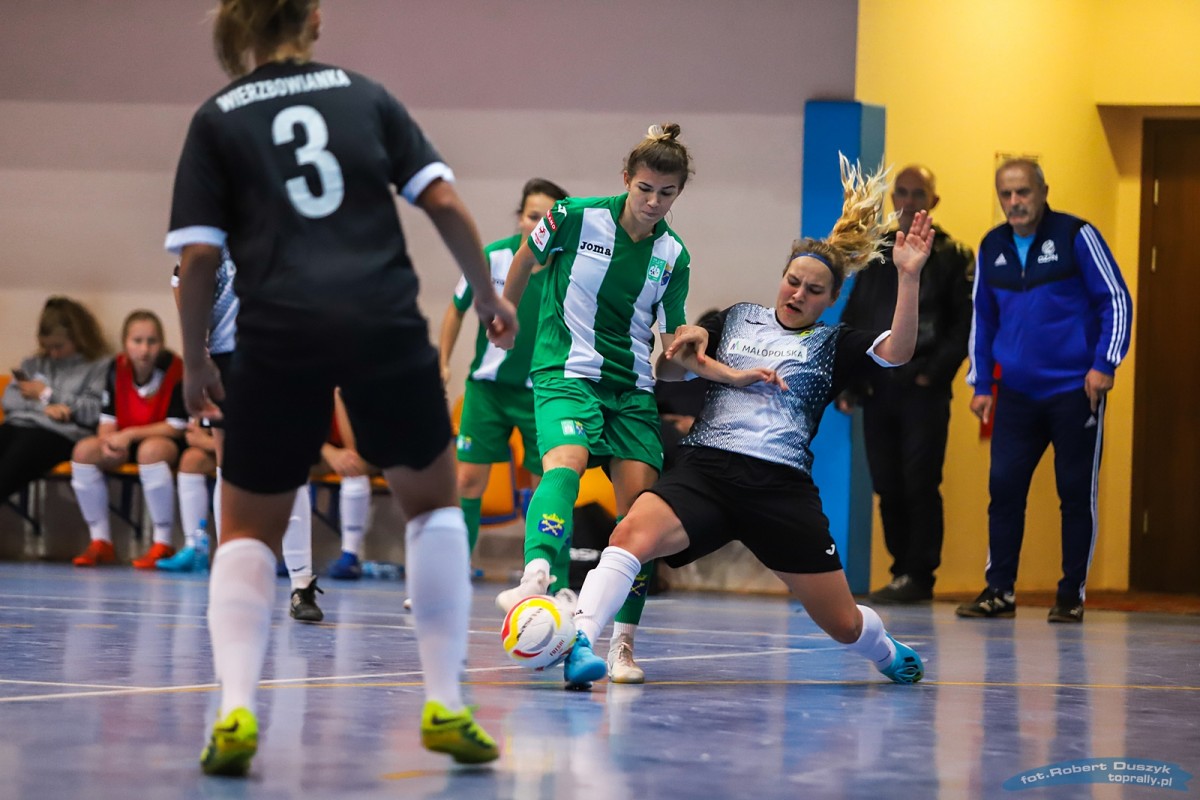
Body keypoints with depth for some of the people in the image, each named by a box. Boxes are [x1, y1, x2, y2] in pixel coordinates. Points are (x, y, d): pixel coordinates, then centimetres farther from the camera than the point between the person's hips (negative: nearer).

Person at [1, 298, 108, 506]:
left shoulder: (99, 367, 9)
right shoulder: (34, 364, 27)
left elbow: (95, 411, -4)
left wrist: (47, 395, 5)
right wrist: (44, 407, -2)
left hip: (60, 434, -5)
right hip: (19, 424, 5)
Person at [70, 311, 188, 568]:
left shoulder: (175, 370, -19)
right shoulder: (118, 368, -6)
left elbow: (177, 426, -18)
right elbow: (108, 419, -2)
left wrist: (129, 435, -23)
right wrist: (108, 441, -27)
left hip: (167, 443, -5)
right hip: (125, 442, 5)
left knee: (150, 450, -38)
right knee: (84, 451, -19)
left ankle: (163, 544, -29)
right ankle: (101, 542, -10)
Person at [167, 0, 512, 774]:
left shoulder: (217, 120, 10)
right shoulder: (364, 94, 13)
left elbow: (199, 255, 1)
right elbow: (443, 201, 6)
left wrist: (196, 364, 12)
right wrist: (488, 295, 18)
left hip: (278, 338, 0)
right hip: (387, 325, 1)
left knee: (248, 530, 15)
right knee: (434, 501, 21)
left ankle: (236, 713, -5)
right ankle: (446, 706, 14)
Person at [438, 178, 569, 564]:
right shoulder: (491, 257, -10)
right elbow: (457, 309, 6)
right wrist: (443, 364, 5)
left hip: (542, 391, -1)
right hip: (488, 384, 1)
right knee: (469, 479, -3)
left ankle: (557, 584, 7)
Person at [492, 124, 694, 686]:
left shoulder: (673, 256, 4)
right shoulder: (576, 217, -6)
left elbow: (672, 343, 7)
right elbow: (526, 259, 12)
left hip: (632, 387, 4)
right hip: (565, 373, -4)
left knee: (640, 502, -8)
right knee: (565, 463, -32)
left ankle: (622, 642, 2)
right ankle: (538, 581, -58)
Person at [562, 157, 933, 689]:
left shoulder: (834, 345, 9)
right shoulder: (738, 319, 16)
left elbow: (897, 352, -9)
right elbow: (668, 370, 15)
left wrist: (908, 276, -19)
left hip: (781, 486, -1)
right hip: (705, 469, 1)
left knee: (843, 624, 7)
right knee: (633, 532, -33)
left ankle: (888, 652, 42)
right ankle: (579, 641, -42)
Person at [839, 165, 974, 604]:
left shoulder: (953, 257, 2)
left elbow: (965, 325, -4)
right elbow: (853, 319, 15)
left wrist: (935, 371, -14)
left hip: (924, 390, -4)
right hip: (878, 387, 5)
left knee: (920, 484, -8)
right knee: (888, 486, 5)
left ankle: (919, 576, -3)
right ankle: (903, 572, 12)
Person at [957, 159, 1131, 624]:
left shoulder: (1076, 236, -5)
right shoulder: (991, 248, 9)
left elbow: (1117, 299, -4)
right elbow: (982, 319, 18)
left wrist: (1104, 364, -13)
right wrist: (980, 384, 14)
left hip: (1075, 390, -4)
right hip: (1016, 393, 4)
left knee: (1077, 493, 0)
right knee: (1004, 488, -1)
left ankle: (1072, 595, 9)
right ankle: (999, 591, 7)